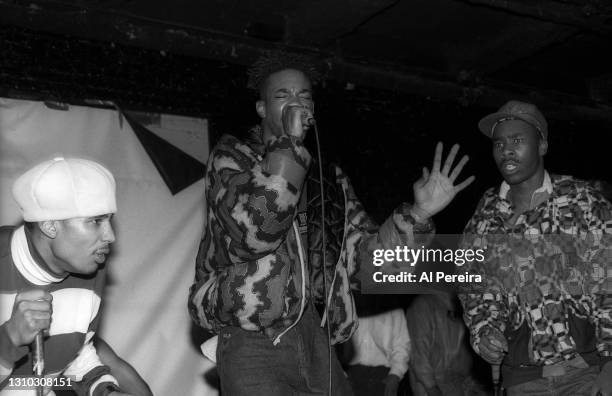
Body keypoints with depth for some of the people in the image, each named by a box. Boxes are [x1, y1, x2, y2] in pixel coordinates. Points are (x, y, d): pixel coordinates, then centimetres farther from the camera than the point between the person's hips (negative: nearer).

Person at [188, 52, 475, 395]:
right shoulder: (232, 157, 3)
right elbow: (252, 232, -16)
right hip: (252, 342, -5)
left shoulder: (330, 180, 17)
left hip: (315, 338, 5)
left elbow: (367, 251, 9)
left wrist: (419, 213, -6)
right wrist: (290, 143, -14)